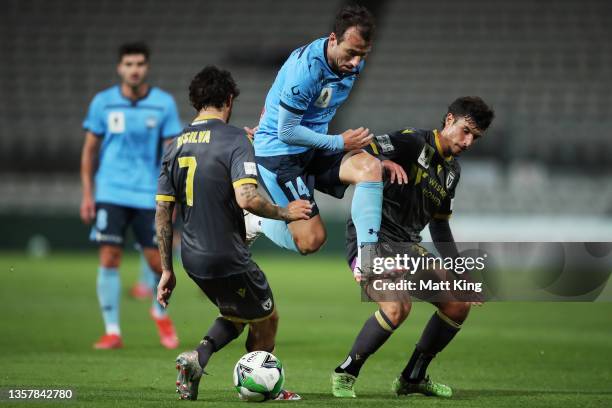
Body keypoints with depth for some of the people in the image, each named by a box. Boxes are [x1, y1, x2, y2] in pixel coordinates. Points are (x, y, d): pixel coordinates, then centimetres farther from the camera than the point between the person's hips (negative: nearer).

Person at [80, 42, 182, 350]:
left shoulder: (164, 104, 0)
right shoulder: (103, 103, 1)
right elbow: (90, 149, 7)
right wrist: (87, 194, 2)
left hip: (149, 195, 0)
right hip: (111, 194, 0)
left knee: (157, 262, 1)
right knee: (109, 258, -8)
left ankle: (160, 312, 31)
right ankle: (112, 331, -1)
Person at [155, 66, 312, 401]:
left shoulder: (176, 145, 8)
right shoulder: (234, 139, -12)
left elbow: (163, 212, 9)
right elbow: (246, 198, -25)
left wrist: (166, 271, 14)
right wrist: (284, 212, -7)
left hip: (193, 260, 7)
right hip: (229, 259, -7)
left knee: (237, 314, 27)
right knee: (266, 320, 16)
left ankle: (198, 356, 3)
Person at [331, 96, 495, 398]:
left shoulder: (452, 170, 14)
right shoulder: (414, 142, -12)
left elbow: (439, 226, 23)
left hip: (407, 246, 9)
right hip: (371, 239, -9)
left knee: (459, 304, 4)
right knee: (397, 307, -31)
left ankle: (413, 378, 19)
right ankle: (345, 375, -10)